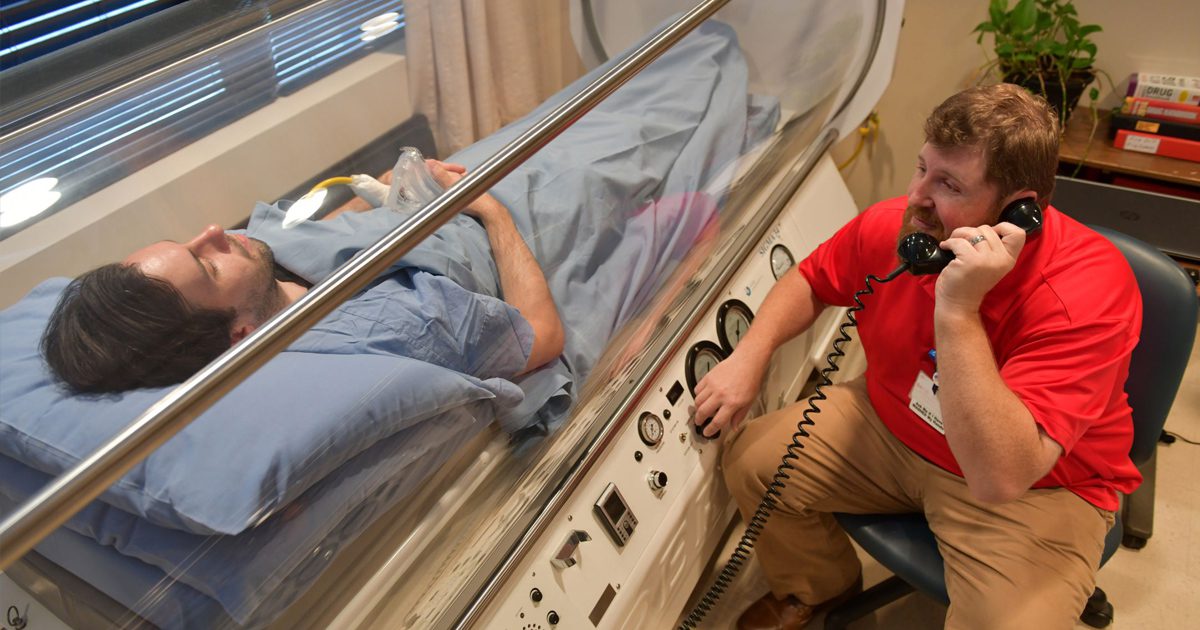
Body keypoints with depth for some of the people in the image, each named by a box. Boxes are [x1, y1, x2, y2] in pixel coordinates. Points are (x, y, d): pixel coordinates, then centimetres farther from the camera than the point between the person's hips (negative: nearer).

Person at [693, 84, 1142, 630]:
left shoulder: (1089, 292, -31)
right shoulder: (893, 226, -16)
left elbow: (1000, 479, -39)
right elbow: (809, 281, 6)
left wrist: (958, 312, -45)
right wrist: (750, 355, -11)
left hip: (1035, 488, -4)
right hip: (889, 425, 5)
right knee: (749, 460, -2)